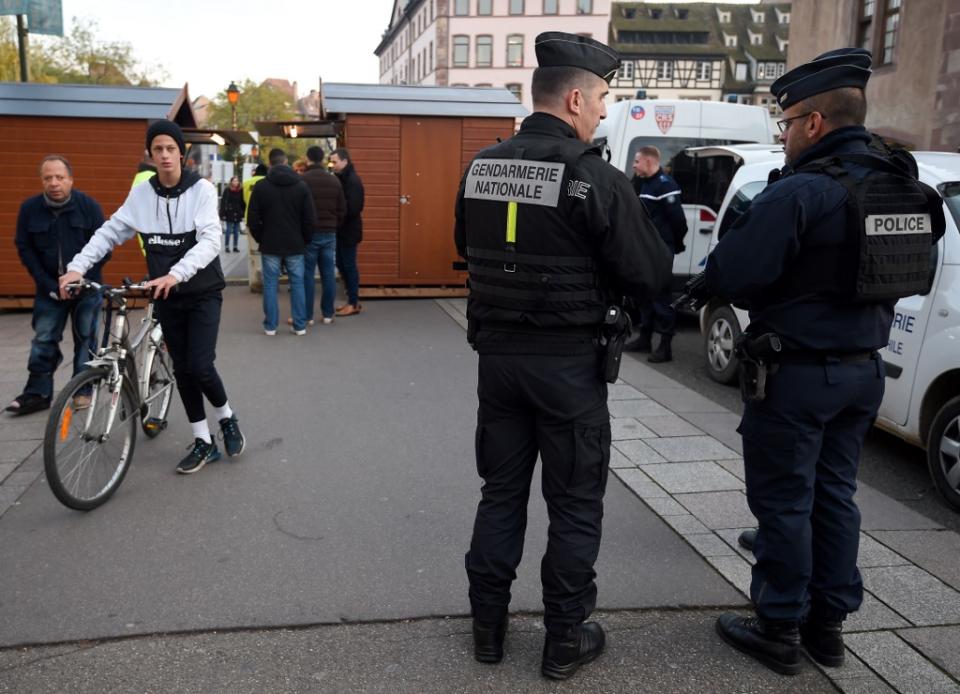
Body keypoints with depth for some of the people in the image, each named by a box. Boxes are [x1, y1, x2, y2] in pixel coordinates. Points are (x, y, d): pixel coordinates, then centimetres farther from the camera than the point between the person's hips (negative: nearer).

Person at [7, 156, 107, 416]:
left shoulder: (89, 206, -9)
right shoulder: (29, 208, -4)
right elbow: (25, 249, 0)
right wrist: (48, 284, -8)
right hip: (50, 287, 2)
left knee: (85, 339, 4)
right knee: (43, 340, 1)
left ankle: (83, 391, 14)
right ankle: (38, 392, 8)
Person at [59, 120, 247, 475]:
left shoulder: (201, 189, -13)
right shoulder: (141, 193, -1)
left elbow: (210, 239, -24)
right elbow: (110, 231, 2)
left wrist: (176, 273, -39)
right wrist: (77, 266, -12)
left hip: (203, 293, -4)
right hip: (167, 297, 4)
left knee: (200, 366, -11)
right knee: (182, 369, 7)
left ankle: (227, 418, 18)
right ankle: (203, 442, 20)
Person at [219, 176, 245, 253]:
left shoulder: (240, 191, 5)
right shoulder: (227, 190, -3)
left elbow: (243, 203, 8)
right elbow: (223, 202, -5)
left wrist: (242, 213, 4)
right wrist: (223, 213, -10)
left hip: (237, 214, 3)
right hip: (229, 213, -3)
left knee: (236, 231, 6)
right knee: (228, 230, -1)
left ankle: (235, 246, 13)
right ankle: (226, 246, 7)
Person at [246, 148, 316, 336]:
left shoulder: (261, 187, -4)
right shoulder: (301, 186, -3)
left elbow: (253, 220, -3)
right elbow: (310, 219, -2)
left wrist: (261, 239, 12)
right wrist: (304, 240, 10)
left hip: (270, 246, 0)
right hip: (295, 246, 1)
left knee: (270, 285, 6)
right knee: (297, 284, 7)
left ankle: (270, 326, 9)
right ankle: (300, 325, 9)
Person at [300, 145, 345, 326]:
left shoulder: (302, 180, -10)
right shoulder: (334, 180, 5)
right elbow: (342, 209, 8)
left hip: (309, 233, -4)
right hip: (330, 234, 4)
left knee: (307, 275, 2)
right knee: (328, 275, 8)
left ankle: (307, 316, 4)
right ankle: (328, 314, 12)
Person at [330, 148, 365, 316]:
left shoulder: (353, 181, -16)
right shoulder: (340, 178, 12)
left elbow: (352, 208, -23)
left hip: (349, 230, -9)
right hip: (340, 229, 9)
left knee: (349, 266, -2)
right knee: (341, 265, 13)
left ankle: (354, 303, 6)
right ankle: (351, 300, 22)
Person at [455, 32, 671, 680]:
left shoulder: (481, 168, 3)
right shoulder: (597, 178, -16)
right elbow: (650, 276, -12)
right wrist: (652, 224, 7)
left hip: (498, 354, 6)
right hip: (567, 363, -5)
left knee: (501, 492, 17)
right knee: (575, 505, 10)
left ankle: (488, 626, 28)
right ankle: (565, 639, 22)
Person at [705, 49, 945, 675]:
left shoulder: (799, 192, -19)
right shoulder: (906, 188, 7)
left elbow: (730, 277, -22)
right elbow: (907, 278, 17)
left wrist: (715, 265, 2)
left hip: (797, 373, -8)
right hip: (862, 370, 8)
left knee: (784, 504, 5)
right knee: (834, 497, 17)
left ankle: (780, 630, 17)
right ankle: (829, 623, 28)